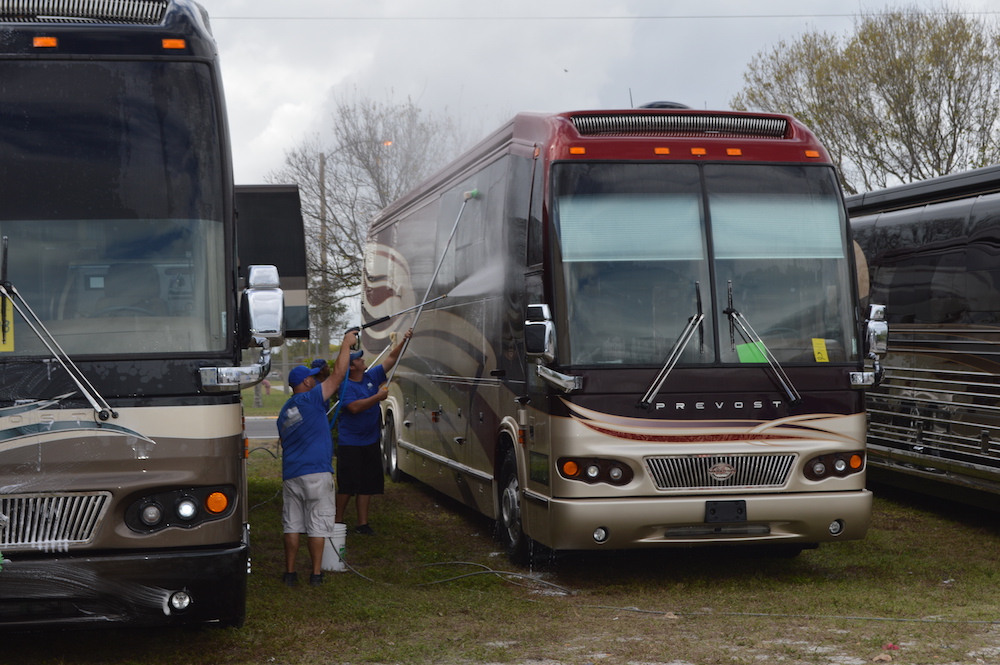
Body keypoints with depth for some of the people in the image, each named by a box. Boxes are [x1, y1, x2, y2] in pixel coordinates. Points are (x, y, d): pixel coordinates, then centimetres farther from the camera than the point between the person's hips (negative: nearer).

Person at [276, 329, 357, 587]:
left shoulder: (284, 411, 15)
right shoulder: (311, 399, -6)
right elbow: (338, 374, -7)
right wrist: (346, 343, 3)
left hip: (290, 475, 6)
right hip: (316, 473, -6)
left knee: (292, 524, 9)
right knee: (317, 525, -1)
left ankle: (290, 573, 11)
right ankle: (316, 573, 2)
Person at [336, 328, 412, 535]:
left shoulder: (371, 376, 8)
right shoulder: (346, 386, -12)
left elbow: (391, 359, 12)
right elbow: (354, 407, -26)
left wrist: (404, 341, 2)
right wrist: (378, 396, -25)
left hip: (371, 442, 7)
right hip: (350, 443, -7)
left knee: (367, 485, 8)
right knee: (347, 485, -3)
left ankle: (362, 523, 14)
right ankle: (338, 521, 9)